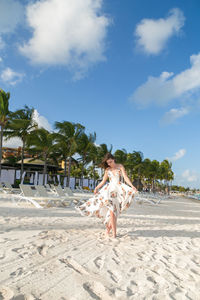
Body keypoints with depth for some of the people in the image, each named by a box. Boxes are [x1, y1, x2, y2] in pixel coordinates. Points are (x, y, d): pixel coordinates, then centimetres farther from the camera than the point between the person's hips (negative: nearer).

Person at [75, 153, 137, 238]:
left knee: (112, 210, -8)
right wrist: (97, 188, 8)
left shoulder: (120, 166, 5)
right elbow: (103, 181, 18)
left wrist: (132, 186, -18)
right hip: (109, 189, 2)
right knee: (111, 210, -10)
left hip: (118, 189, -2)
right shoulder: (107, 170, 13)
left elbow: (126, 177, -5)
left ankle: (108, 229, 4)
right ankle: (114, 233, -5)